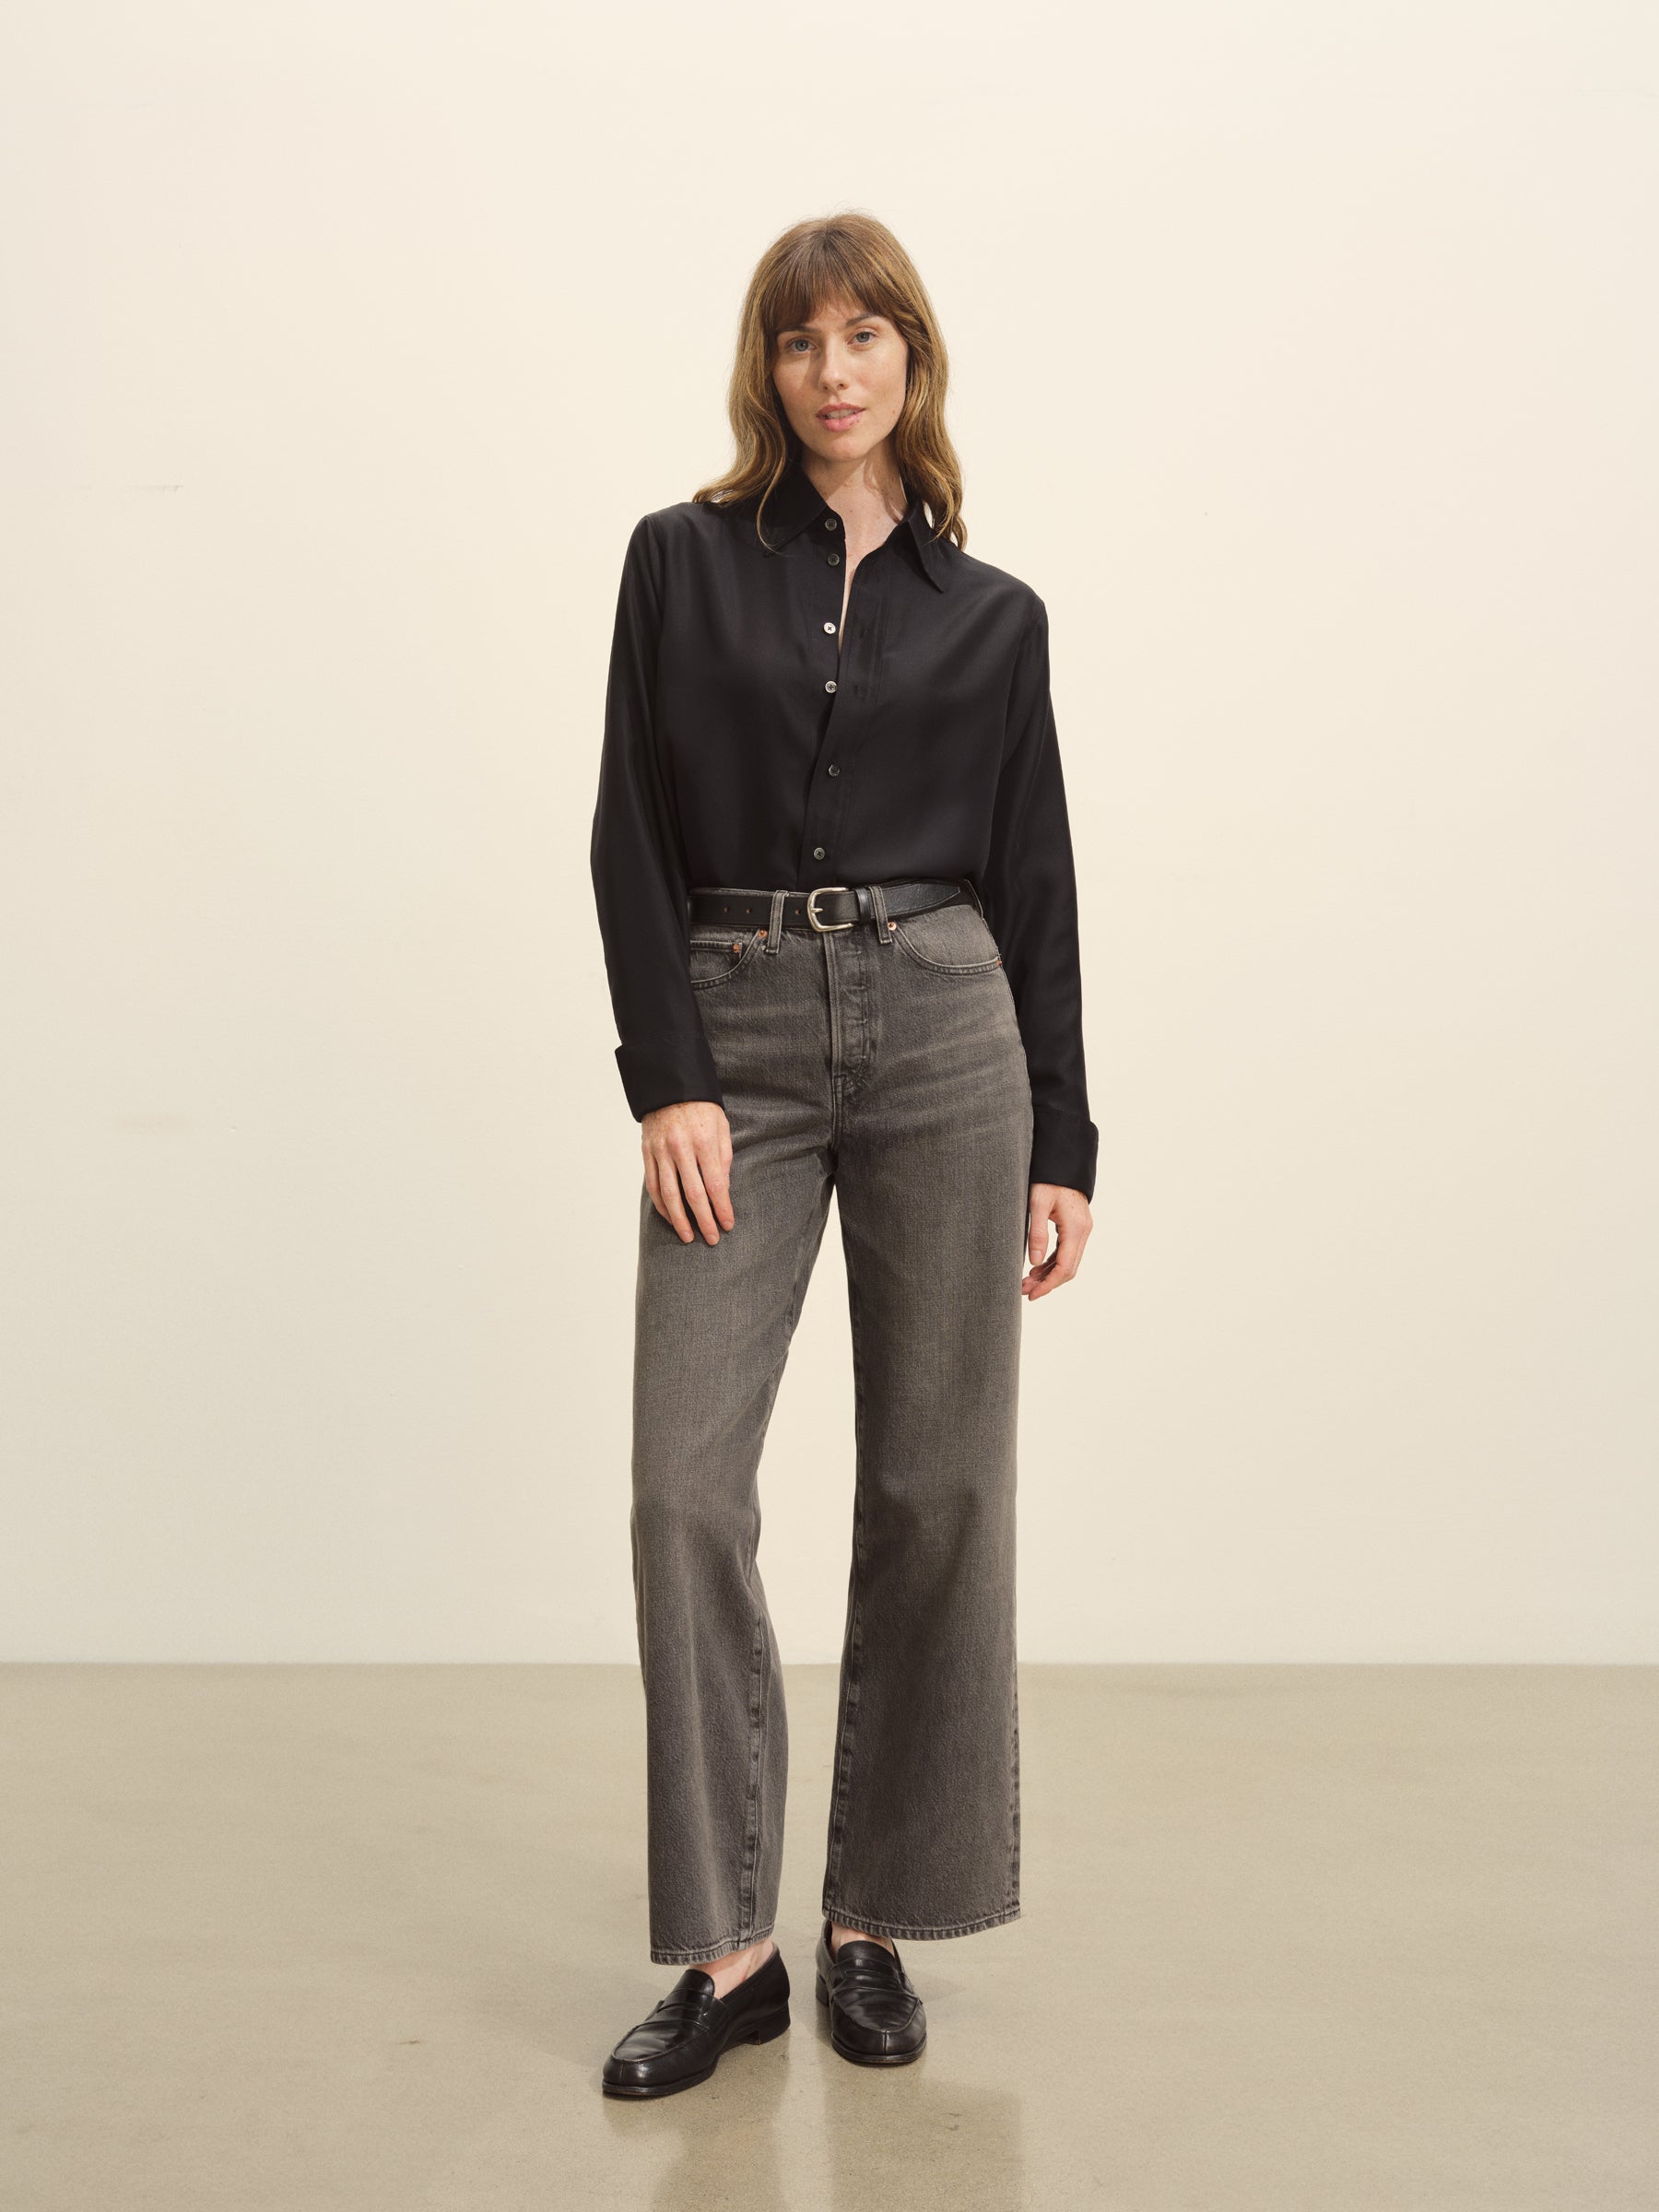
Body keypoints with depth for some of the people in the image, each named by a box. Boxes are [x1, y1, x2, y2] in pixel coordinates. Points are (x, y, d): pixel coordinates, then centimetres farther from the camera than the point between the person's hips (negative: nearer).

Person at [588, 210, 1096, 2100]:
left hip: (945, 1033, 1)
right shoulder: (683, 560, 7)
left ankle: (874, 1915, 18)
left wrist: (1062, 1145, 6)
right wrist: (665, 1080, -10)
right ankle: (725, 1947, 6)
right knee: (687, 1478, -7)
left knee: (938, 1479, 3)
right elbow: (632, 833, 1)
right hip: (734, 1040, -1)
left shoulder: (992, 613, 10)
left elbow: (1033, 881, 9)